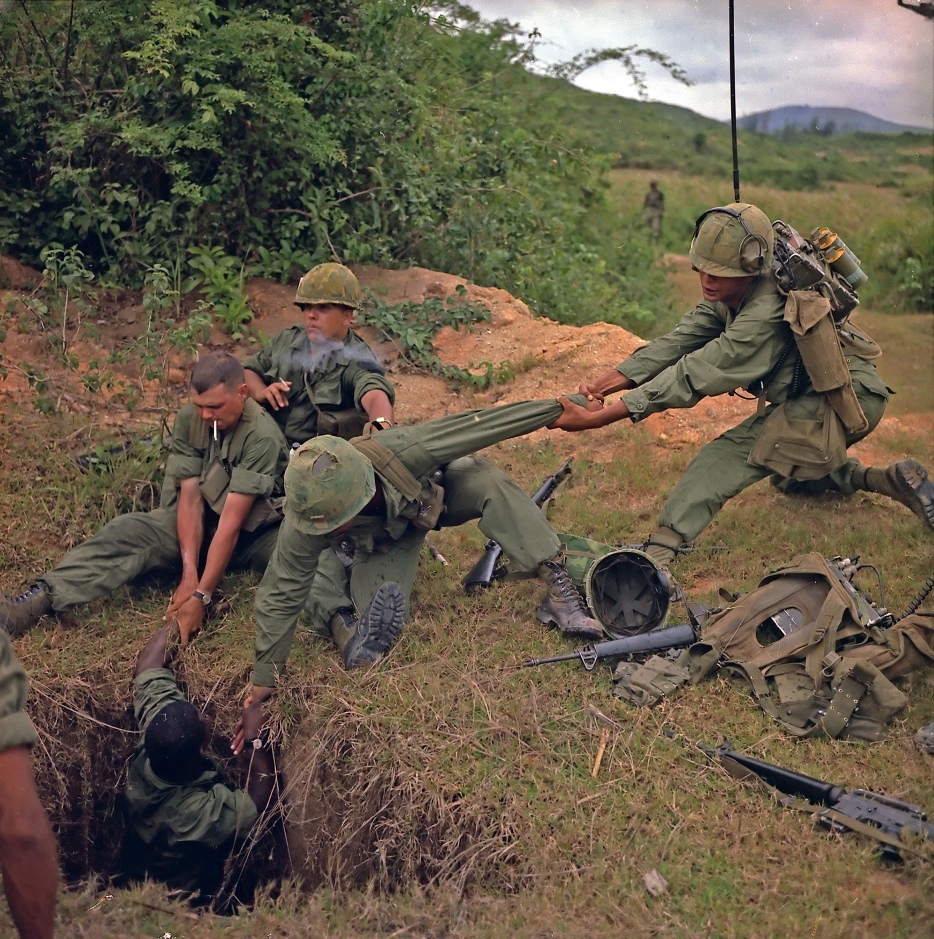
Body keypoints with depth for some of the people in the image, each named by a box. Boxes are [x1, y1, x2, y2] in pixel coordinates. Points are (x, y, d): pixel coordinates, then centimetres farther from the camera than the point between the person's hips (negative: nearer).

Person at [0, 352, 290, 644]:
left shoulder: (262, 435, -26)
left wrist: (201, 597, -32)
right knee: (129, 529, -24)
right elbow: (190, 499, -13)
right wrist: (189, 575, -24)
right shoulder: (188, 419, -12)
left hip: (255, 531, -2)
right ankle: (41, 599, -36)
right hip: (200, 523, 2)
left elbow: (232, 521, -30)